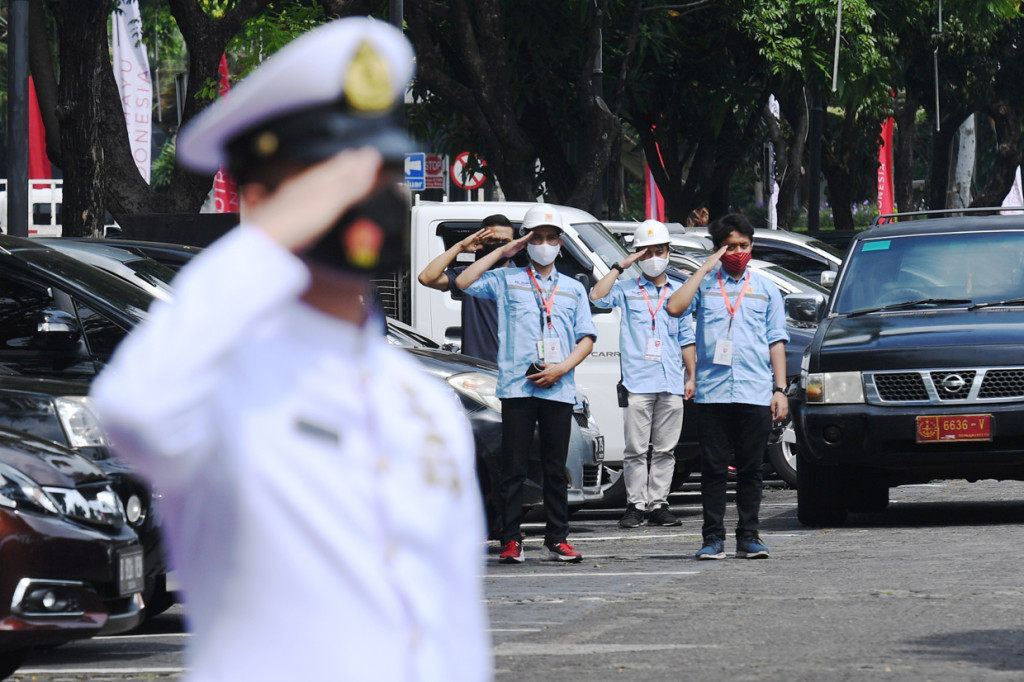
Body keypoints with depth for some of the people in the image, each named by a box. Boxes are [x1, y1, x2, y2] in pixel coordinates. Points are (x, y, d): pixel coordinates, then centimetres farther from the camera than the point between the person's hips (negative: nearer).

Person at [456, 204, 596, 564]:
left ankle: (556, 540, 7)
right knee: (513, 467, -4)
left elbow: (586, 338, 12)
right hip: (517, 386, -2)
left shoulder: (573, 289, 18)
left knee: (556, 468, 3)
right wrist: (502, 252, 2)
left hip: (558, 389, 2)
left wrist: (561, 368, -5)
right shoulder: (506, 280, 12)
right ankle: (511, 541, -3)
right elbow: (464, 282, -1)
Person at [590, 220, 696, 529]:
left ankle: (658, 504, 8)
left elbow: (687, 338, 18)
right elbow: (596, 297, -11)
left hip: (671, 384, 3)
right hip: (638, 382, -3)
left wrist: (691, 376, 12)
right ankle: (635, 505, 0)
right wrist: (620, 266, -7)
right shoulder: (627, 291, 8)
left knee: (665, 449, 4)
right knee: (636, 449, -4)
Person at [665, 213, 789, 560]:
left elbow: (776, 341, 14)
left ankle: (748, 537, 7)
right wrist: (706, 269, -6)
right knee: (713, 467, -1)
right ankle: (713, 538, 3)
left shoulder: (765, 289, 15)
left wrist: (780, 390, 6)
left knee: (751, 468, 2)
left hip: (755, 394, 1)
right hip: (712, 392, -1)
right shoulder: (703, 284, 9)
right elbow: (675, 307, -10)